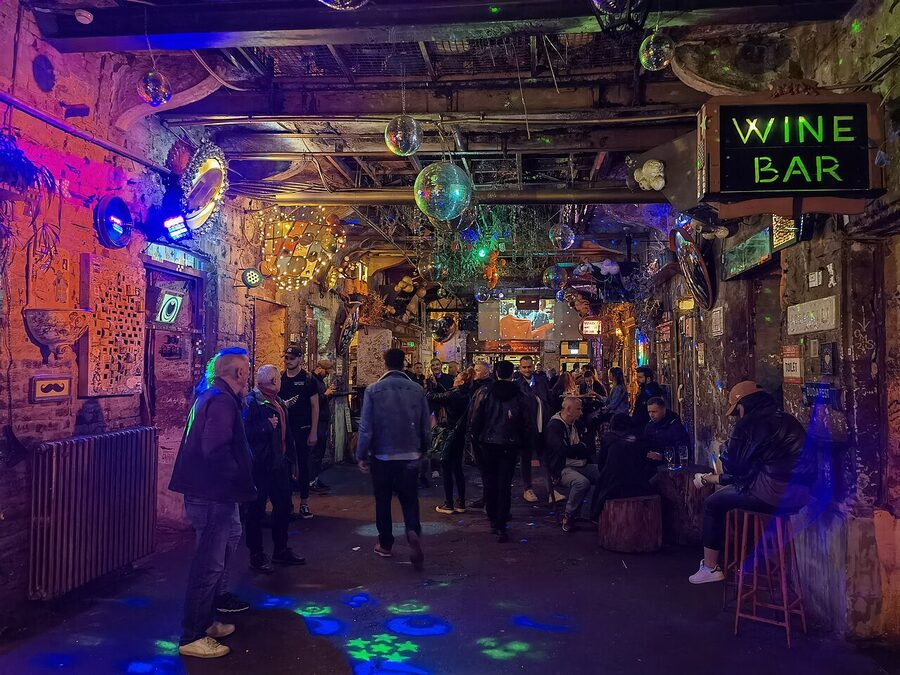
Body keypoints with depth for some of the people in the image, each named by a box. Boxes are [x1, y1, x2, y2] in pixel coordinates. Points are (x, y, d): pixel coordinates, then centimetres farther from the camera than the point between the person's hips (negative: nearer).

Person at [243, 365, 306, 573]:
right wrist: (267, 426, -23)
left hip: (279, 462, 9)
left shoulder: (278, 402, 15)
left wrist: (290, 457, 18)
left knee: (283, 505, 14)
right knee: (257, 509, 2)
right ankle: (256, 555, 14)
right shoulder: (252, 401, -11)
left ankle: (281, 550, 28)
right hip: (260, 464, -9)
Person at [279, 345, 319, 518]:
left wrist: (313, 432, -9)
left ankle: (304, 503, 12)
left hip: (303, 429, -3)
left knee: (303, 465, 4)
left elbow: (315, 406, -4)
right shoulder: (280, 378, 6)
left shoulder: (308, 379, -3)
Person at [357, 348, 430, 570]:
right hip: (409, 456, 1)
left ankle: (385, 544, 25)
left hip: (382, 456, -1)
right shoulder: (417, 390, -4)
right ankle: (413, 532, -15)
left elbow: (366, 427, -9)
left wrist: (361, 456, 1)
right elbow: (426, 426, 0)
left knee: (383, 501, 14)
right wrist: (423, 449, 15)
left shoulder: (373, 390, -9)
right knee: (409, 499, 10)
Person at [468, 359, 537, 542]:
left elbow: (474, 419, -4)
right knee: (505, 484, 2)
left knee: (489, 481, 13)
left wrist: (475, 440, 6)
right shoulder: (521, 395, -1)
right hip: (510, 446, 0)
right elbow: (530, 423, 1)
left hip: (487, 444, 0)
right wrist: (528, 447, 10)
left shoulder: (484, 392, -3)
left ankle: (493, 520, 22)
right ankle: (501, 526, -4)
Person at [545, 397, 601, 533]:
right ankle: (568, 518, -16)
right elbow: (563, 450, -22)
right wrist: (583, 448, -8)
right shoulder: (553, 426, -11)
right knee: (582, 482, -34)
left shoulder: (575, 424, 16)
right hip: (562, 469, -8)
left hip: (581, 465, 8)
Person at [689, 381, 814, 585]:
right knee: (730, 491, 28)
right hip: (800, 495, 9)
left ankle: (710, 567, 15)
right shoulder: (788, 420, 17)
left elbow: (731, 466, -5)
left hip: (774, 495, -9)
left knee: (713, 504, 9)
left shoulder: (748, 424, -7)